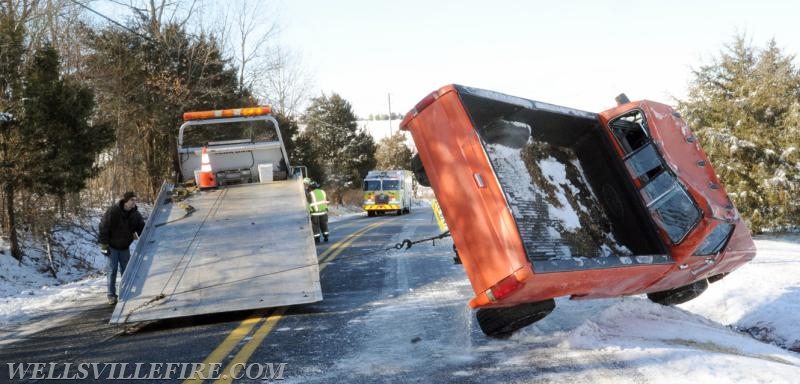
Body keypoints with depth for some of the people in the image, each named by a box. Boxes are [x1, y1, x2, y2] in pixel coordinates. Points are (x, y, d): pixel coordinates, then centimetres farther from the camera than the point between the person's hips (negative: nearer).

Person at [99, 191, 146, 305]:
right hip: (112, 247, -5)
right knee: (112, 270, -3)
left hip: (125, 247, 5)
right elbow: (103, 227, -17)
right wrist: (104, 244, -16)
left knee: (126, 270, 9)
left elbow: (141, 229, 1)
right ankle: (111, 295, 6)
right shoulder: (112, 211, -20)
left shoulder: (135, 214, -4)